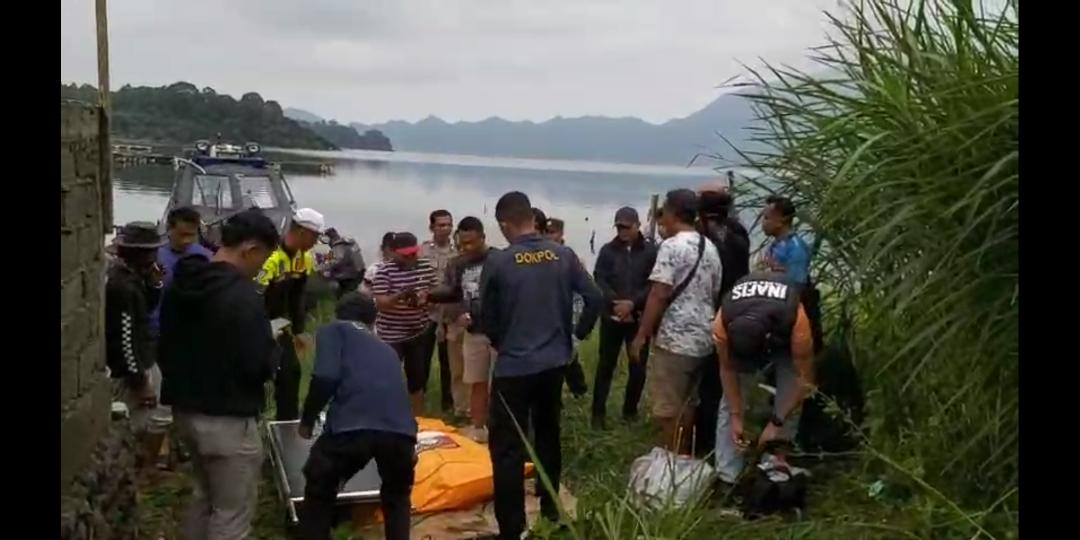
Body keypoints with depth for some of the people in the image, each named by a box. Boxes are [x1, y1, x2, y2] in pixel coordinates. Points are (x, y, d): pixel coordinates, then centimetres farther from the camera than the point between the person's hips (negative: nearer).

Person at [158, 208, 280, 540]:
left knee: (205, 498, 26)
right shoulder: (242, 296, -22)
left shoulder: (180, 284, 5)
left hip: (185, 410, 9)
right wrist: (274, 348, -2)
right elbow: (260, 366, -22)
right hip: (228, 420, -9)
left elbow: (165, 347, 15)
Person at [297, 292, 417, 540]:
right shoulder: (386, 348, 35)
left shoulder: (333, 330, 20)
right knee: (397, 497, 33)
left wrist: (307, 420, 16)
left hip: (351, 426, -4)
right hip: (400, 429, 4)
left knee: (318, 494, 24)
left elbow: (325, 378, 1)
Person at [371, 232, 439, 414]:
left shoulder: (426, 266, 1)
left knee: (418, 377, 14)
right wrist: (400, 296, -35)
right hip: (391, 335, -5)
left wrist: (427, 296, -14)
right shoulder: (384, 271, -13)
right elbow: (380, 303, -18)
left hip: (419, 332, 5)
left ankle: (418, 419, 27)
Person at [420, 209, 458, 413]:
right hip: (426, 314, -2)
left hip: (450, 315, 2)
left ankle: (447, 401, 23)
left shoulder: (458, 252, 3)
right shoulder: (421, 251, -4)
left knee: (448, 361, 11)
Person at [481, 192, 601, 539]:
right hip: (555, 361, 5)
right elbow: (594, 298, -2)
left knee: (507, 447, 2)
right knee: (549, 434, 21)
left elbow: (486, 318, -4)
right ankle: (551, 508, 31)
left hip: (514, 365, -5)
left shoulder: (497, 262, -12)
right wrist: (578, 334, 13)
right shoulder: (563, 256, -2)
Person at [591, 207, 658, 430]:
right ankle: (598, 412, 9)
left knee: (638, 367, 6)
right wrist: (617, 303, -18)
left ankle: (630, 410, 21)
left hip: (639, 318, 0)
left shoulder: (651, 251, 0)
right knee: (606, 365, 4)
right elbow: (600, 280, -3)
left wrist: (633, 303, -18)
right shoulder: (607, 250, 4)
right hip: (611, 316, 0)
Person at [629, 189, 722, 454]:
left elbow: (659, 295, -18)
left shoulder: (671, 246, -13)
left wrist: (641, 336, -14)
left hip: (674, 339, -8)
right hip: (702, 339, 8)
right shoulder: (710, 248, 12)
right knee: (686, 405, 17)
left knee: (668, 408, 0)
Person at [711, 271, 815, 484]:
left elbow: (805, 379, -30)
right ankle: (726, 478, -5)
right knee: (730, 402, -9)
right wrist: (736, 417, -20)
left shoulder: (796, 322, -44)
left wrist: (776, 422, -27)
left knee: (788, 406, -11)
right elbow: (727, 370, -19)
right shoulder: (723, 323, -39)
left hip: (785, 338, -1)